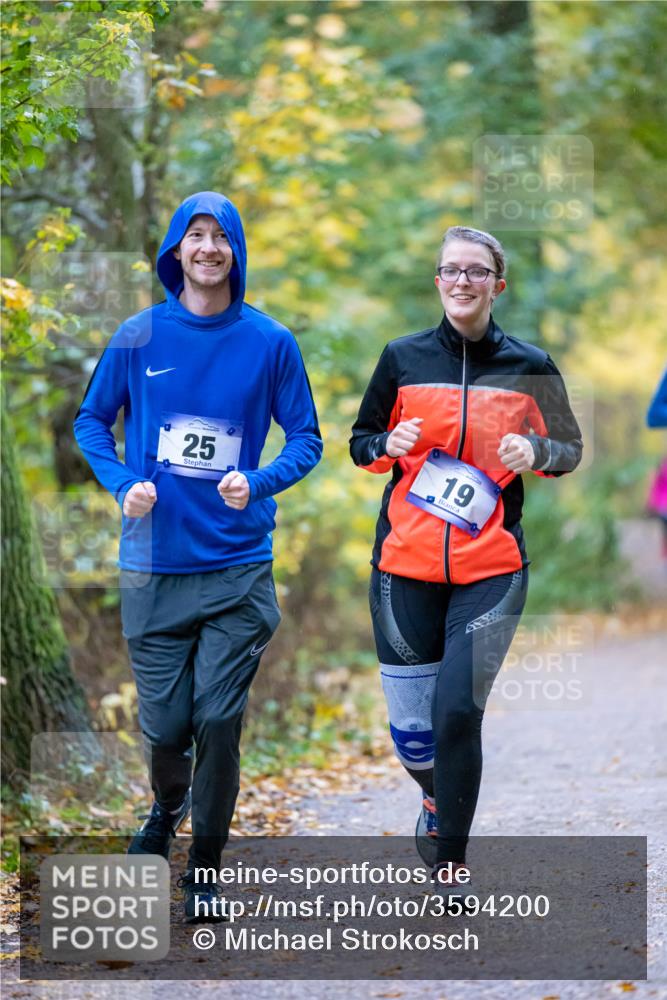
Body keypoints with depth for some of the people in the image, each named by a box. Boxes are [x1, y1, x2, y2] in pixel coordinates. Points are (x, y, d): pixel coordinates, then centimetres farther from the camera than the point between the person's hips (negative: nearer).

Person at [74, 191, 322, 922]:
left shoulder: (269, 342, -1)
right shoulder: (139, 336, 0)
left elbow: (306, 438, 4)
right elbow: (92, 420, 10)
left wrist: (259, 484, -16)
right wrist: (123, 484, -9)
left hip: (238, 566, -1)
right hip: (154, 564, 1)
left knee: (218, 721, -5)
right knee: (164, 724, 5)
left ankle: (204, 869, 11)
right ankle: (168, 807, 39)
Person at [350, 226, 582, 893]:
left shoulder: (529, 366, 2)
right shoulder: (403, 358, 4)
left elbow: (570, 448, 11)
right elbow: (359, 441, 13)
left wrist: (537, 452, -11)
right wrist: (387, 445, -10)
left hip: (491, 569, -1)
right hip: (405, 567, 1)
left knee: (457, 712, -14)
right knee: (411, 727, 2)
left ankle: (450, 869, 1)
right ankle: (437, 798, 37)